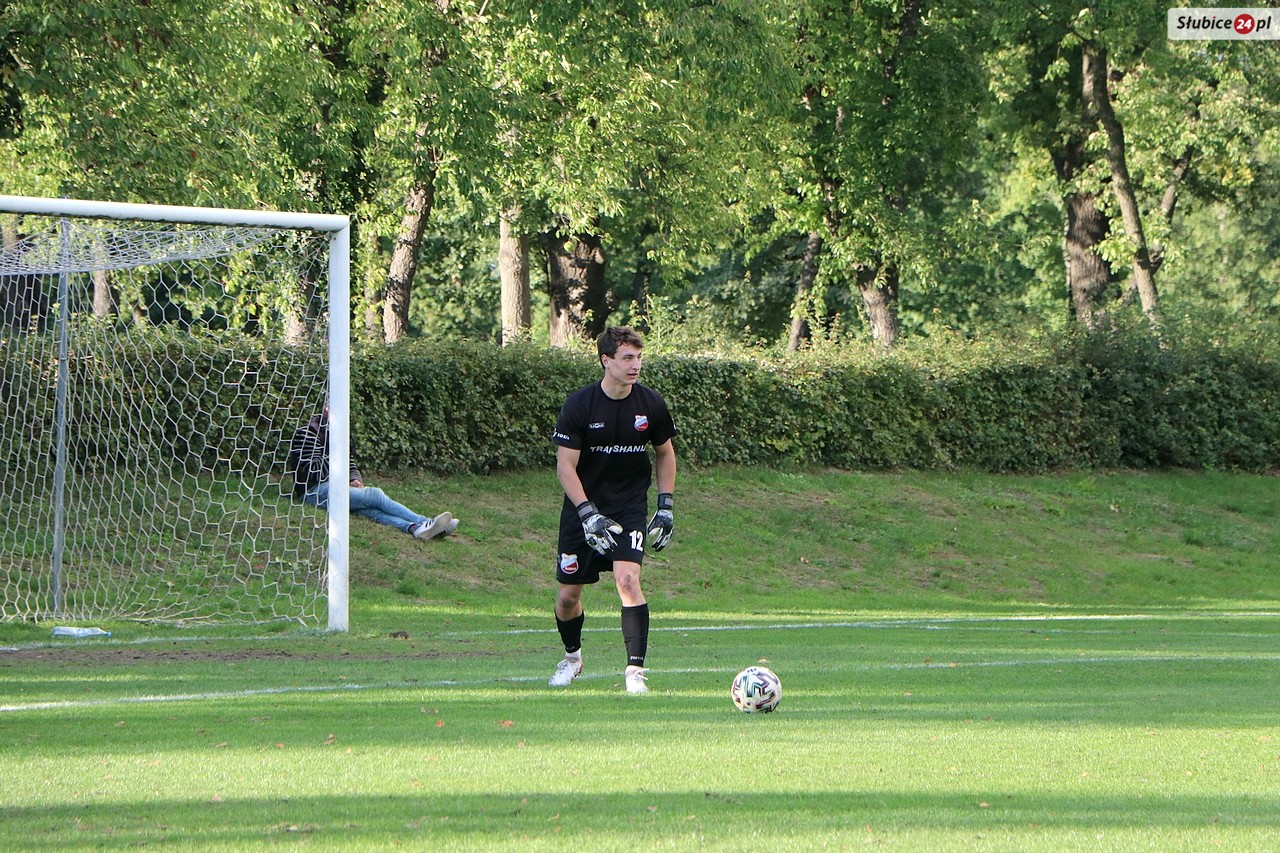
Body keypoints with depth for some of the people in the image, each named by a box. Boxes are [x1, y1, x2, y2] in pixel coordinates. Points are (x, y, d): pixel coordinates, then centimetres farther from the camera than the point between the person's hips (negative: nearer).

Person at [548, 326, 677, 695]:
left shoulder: (651, 404, -6)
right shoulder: (579, 405, -14)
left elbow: (665, 453, 11)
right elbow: (565, 466, -13)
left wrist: (665, 505, 3)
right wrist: (588, 514, -23)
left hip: (630, 506, 0)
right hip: (583, 506, 0)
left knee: (627, 579, -21)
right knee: (568, 594, 5)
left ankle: (635, 670, -18)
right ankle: (572, 657, 34)